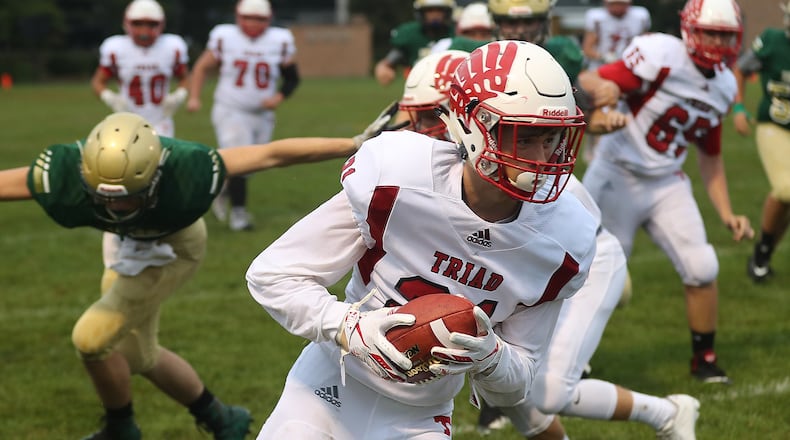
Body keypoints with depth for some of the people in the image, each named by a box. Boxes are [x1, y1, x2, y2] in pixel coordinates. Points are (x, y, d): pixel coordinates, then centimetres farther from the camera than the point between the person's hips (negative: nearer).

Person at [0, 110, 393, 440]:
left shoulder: (186, 171, -41)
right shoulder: (63, 177, -38)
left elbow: (273, 154, -31)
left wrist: (354, 145, -25)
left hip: (171, 247, -4)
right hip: (127, 242, 4)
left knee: (93, 337, -14)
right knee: (137, 356, 16)